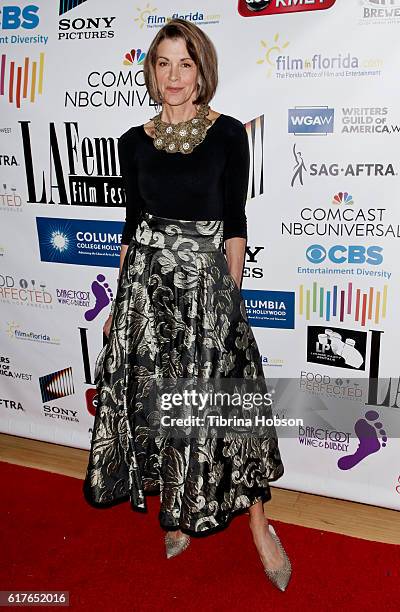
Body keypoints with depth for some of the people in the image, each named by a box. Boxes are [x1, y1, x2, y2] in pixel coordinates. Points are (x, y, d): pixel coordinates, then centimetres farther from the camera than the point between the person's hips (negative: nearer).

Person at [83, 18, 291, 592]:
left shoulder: (228, 134, -1)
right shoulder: (135, 141, 7)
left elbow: (235, 222, 0)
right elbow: (132, 222, 10)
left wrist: (231, 293, -3)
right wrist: (121, 299, 10)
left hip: (206, 278, -3)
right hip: (146, 281, 3)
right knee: (157, 399, 9)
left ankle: (258, 520, 18)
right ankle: (175, 514, 30)